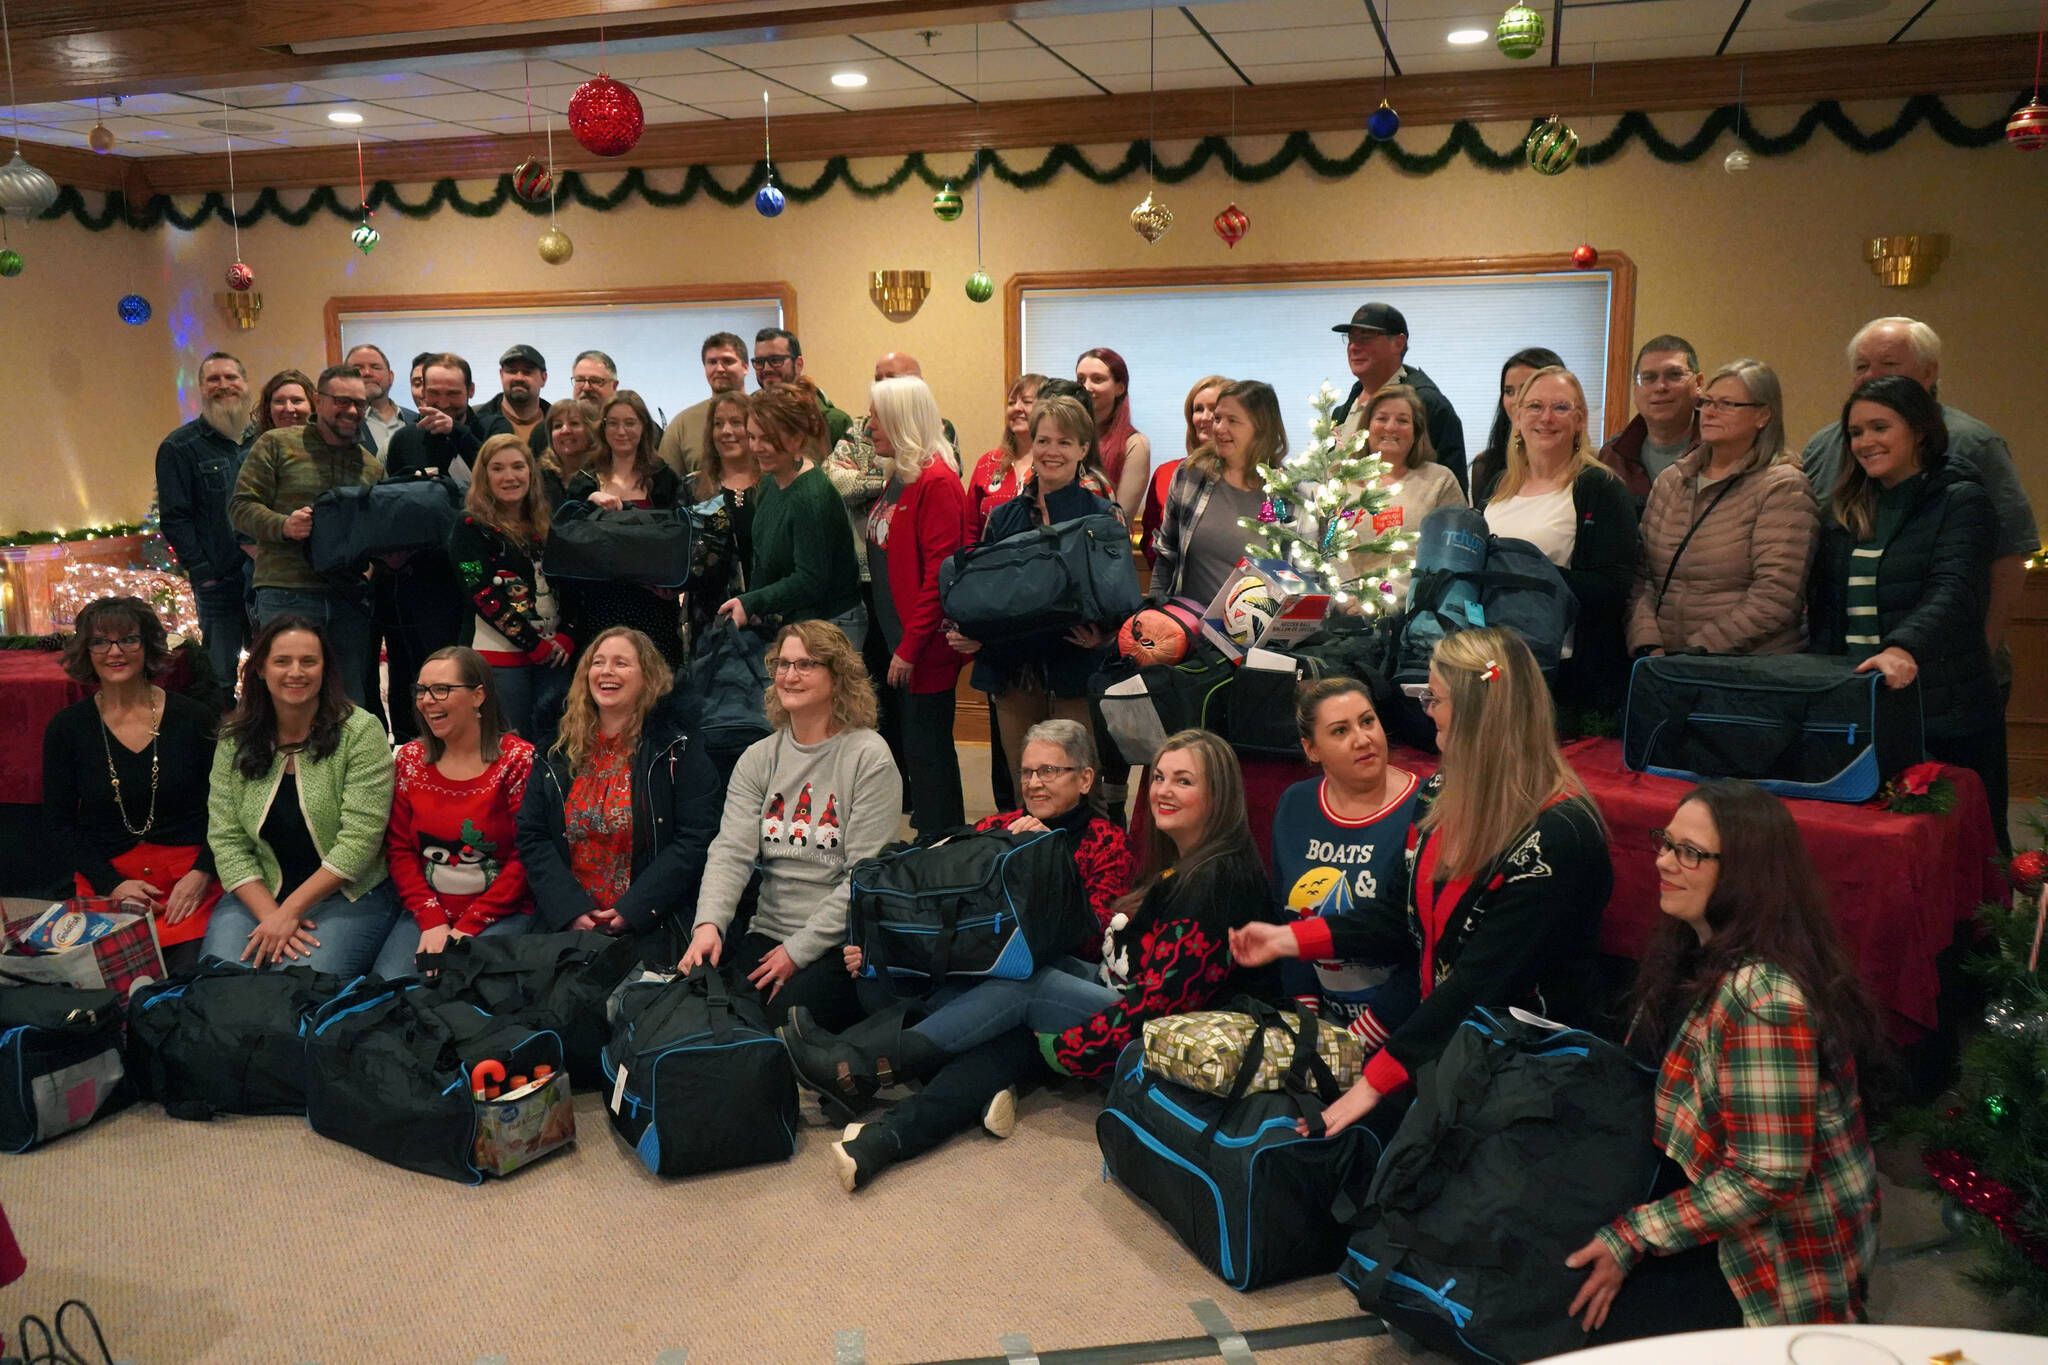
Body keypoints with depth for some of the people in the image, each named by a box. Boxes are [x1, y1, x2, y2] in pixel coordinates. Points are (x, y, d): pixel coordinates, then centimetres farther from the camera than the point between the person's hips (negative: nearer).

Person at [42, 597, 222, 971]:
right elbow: (58, 825, 7)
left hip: (190, 880, -1)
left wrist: (201, 873, -9)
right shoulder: (67, 728, 4)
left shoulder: (195, 719, 1)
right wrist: (111, 884, -6)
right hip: (105, 886, 1)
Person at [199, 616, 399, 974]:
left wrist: (290, 911, -16)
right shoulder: (234, 740, 5)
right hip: (257, 894, 3)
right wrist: (270, 915, -14)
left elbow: (359, 841, -14)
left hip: (347, 894, -3)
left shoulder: (360, 732, -8)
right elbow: (226, 841, 0)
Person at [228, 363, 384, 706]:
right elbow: (241, 506, 0)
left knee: (352, 702, 6)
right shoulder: (276, 444, 5)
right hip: (287, 596, -4)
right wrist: (282, 525, -18)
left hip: (350, 599, 4)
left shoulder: (372, 466, 18)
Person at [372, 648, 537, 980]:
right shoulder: (410, 759, 7)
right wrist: (431, 922, -8)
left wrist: (466, 929, -14)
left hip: (501, 914, -4)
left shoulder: (518, 760, -7)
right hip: (424, 912, 4)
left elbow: (525, 858, -10)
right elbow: (399, 849, 6)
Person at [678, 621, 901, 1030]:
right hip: (768, 932, 5)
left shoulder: (868, 757, -6)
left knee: (789, 1016, -30)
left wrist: (799, 949, -13)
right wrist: (709, 922, -21)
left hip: (842, 941, -4)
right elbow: (731, 851, -1)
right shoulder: (757, 759, 11)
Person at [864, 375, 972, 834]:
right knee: (916, 747, 15)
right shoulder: (898, 480, 14)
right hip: (895, 639, 9)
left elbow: (941, 571, -21)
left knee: (926, 749, -2)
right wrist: (893, 639, 13)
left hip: (924, 648, -9)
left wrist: (911, 647, -20)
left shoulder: (936, 482, -16)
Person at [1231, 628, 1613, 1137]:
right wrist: (1289, 939, 5)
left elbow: (1483, 981, -25)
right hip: (1442, 1039, 7)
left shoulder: (1559, 835, -21)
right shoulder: (1447, 794, 5)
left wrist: (1376, 1080, -25)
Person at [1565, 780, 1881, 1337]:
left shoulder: (1762, 997, -29)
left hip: (1784, 1257, -8)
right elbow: (1649, 1076, 10)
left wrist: (1631, 1240, -22)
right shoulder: (1693, 952, 0)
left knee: (1598, 1323, -12)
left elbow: (1767, 1177, -27)